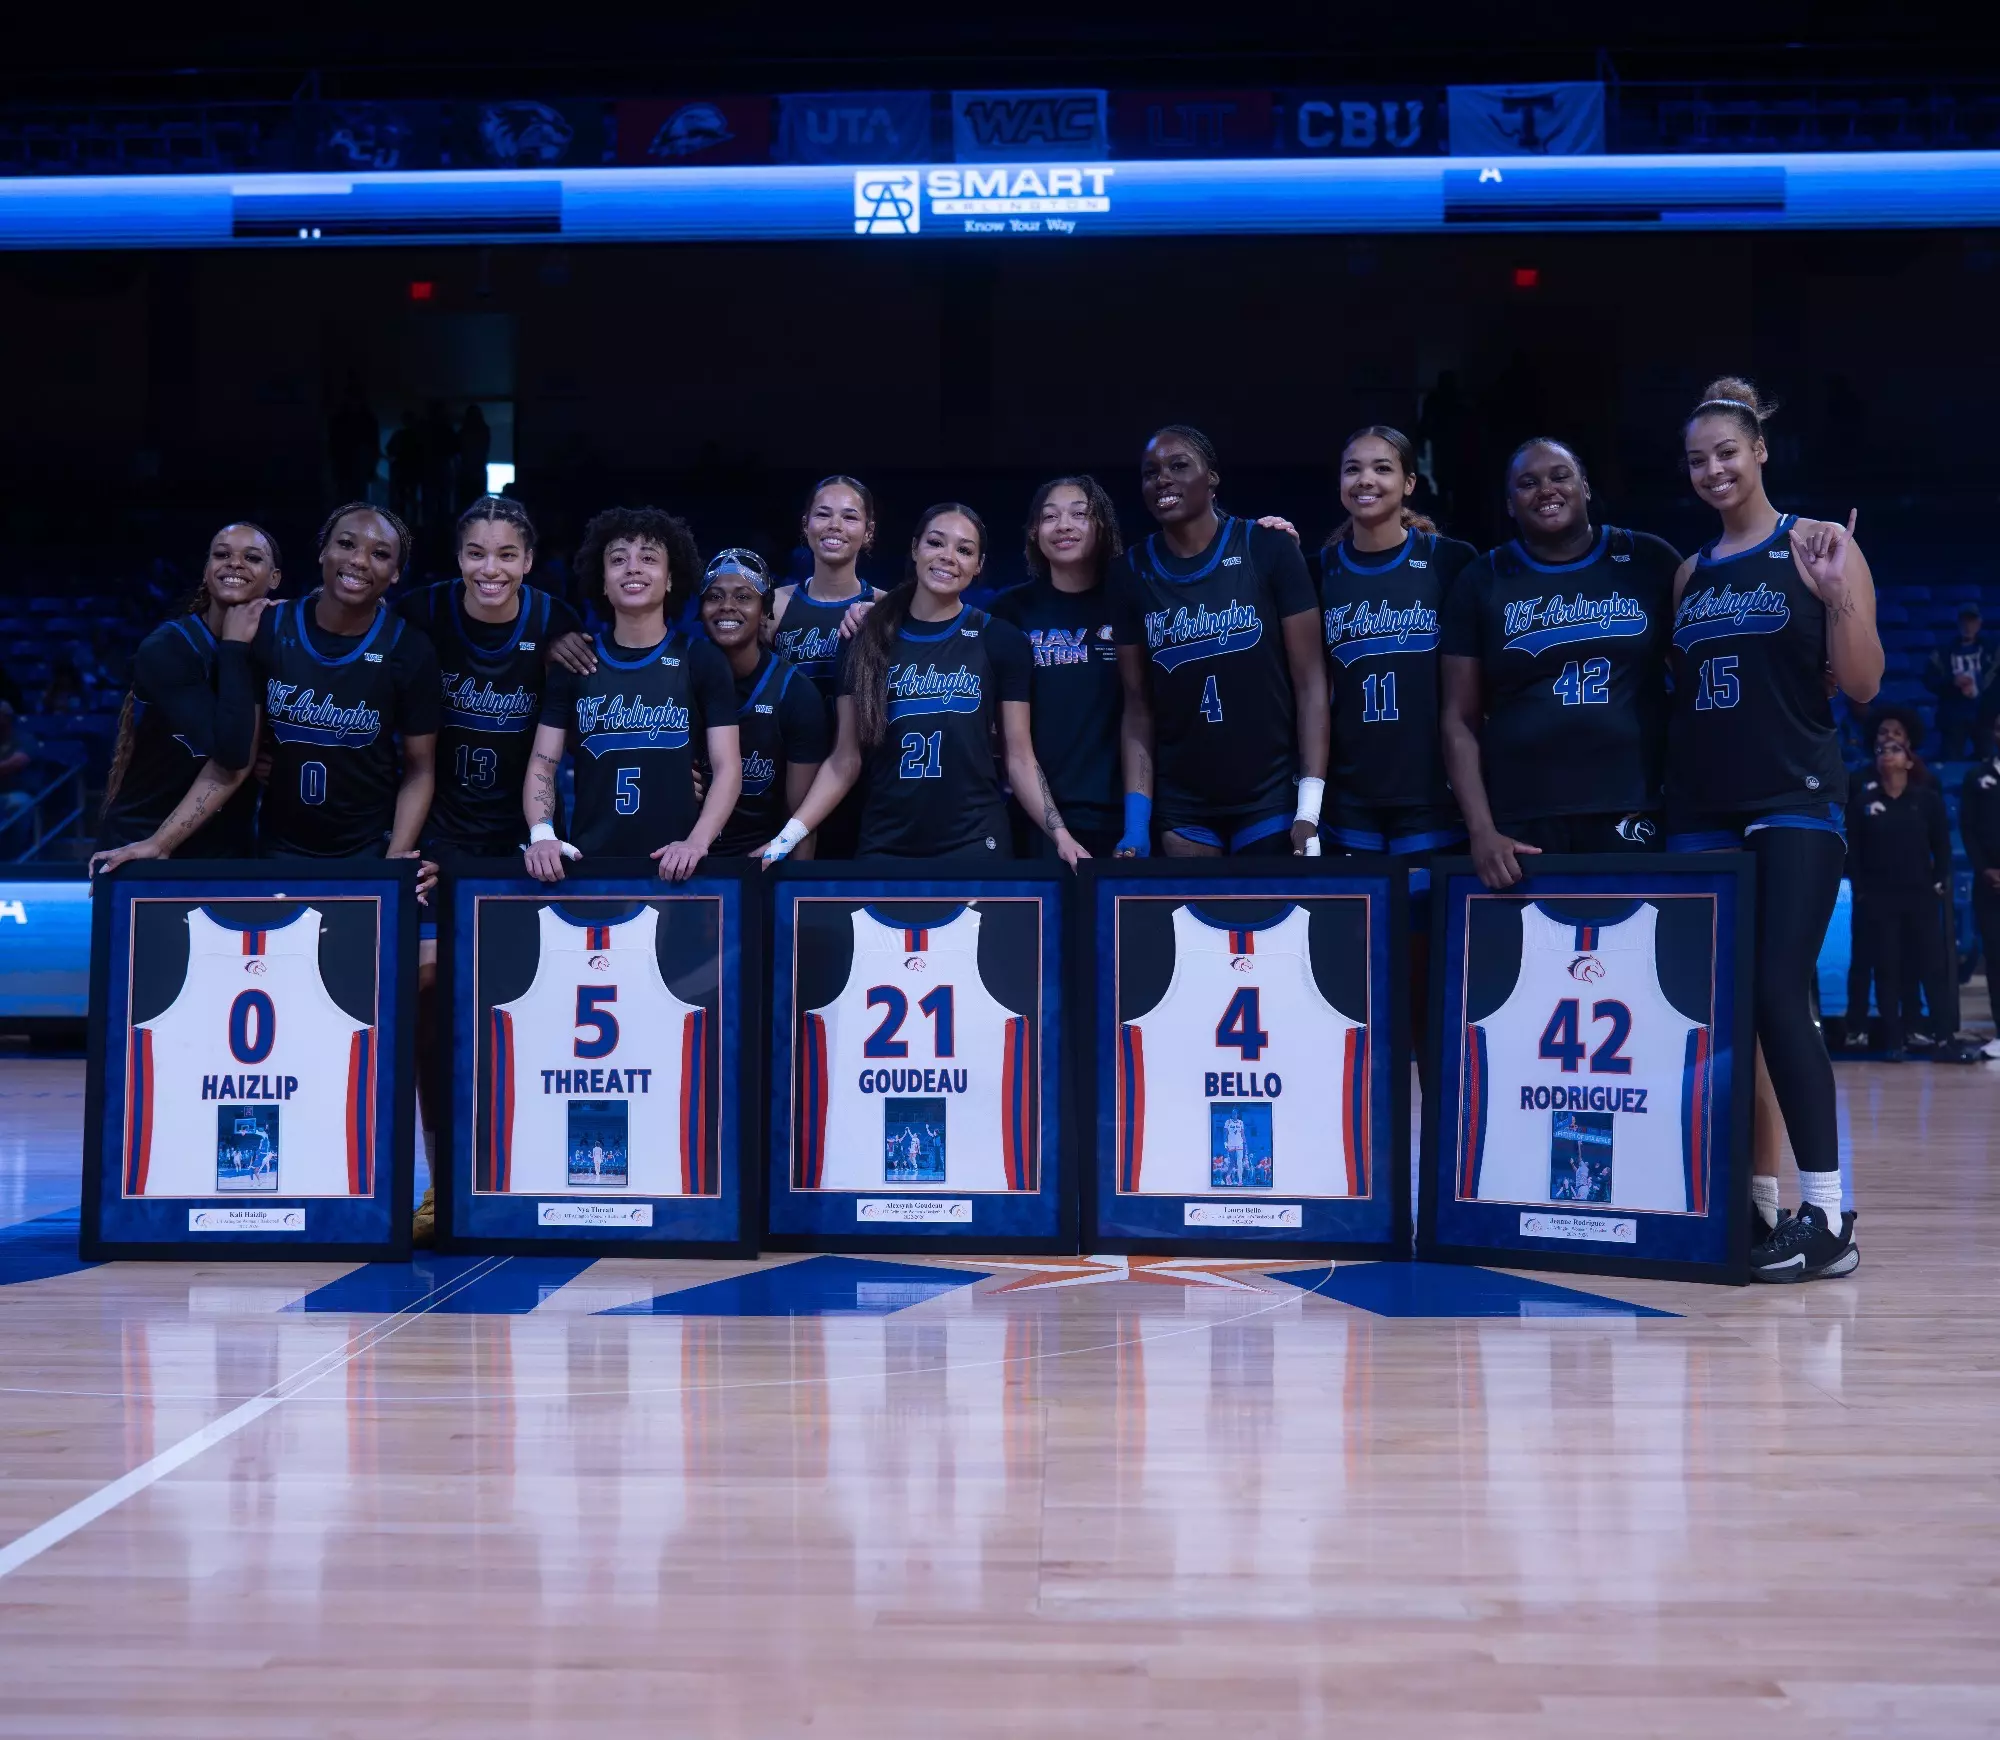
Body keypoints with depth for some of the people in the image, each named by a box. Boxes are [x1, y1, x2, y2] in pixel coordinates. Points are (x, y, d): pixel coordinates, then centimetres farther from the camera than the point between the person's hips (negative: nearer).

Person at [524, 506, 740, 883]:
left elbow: (728, 767, -2)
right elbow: (543, 763, 6)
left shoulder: (702, 660, 2)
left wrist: (697, 841, -17)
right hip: (587, 863, 1)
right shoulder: (574, 663, 8)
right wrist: (541, 834, -12)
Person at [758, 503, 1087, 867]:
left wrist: (1060, 833, -10)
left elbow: (1019, 758, 3)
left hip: (975, 846, -1)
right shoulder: (868, 641, 4)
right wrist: (787, 837, -5)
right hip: (883, 847, 1)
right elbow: (845, 762, 5)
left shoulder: (1002, 642, 2)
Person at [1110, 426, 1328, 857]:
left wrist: (1309, 809, -13)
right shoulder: (1132, 573, 3)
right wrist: (1136, 821, -5)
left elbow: (1310, 680, -7)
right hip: (1180, 806, 2)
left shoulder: (1268, 549, -6)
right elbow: (1138, 706, 4)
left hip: (1270, 798, -2)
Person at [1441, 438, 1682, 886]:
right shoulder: (1482, 582, 7)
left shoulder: (1648, 561, 6)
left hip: (1632, 815, 0)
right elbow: (1460, 719, 4)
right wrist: (1481, 830, -6)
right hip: (1520, 823, 0)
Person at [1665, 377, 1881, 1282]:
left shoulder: (1819, 546, 0)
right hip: (1700, 810, 6)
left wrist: (1838, 597, -20)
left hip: (1794, 801, -5)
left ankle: (1827, 1216, -9)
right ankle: (1755, 1200, 12)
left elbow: (1863, 683, -6)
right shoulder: (1690, 574, 14)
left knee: (1779, 993, -15)